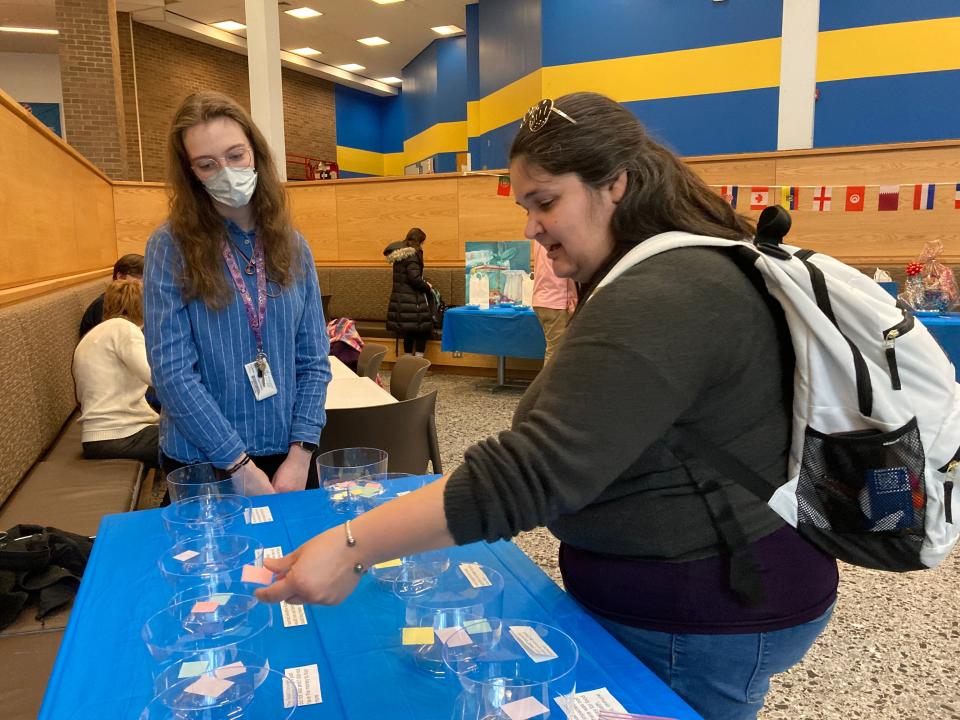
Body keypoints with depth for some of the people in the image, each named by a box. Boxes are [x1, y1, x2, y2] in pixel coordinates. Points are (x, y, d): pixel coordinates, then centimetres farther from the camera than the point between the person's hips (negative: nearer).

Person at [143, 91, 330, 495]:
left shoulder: (292, 245, 1)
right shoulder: (171, 246, -9)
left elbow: (313, 360, 1)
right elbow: (172, 372, -14)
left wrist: (300, 454, -8)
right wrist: (241, 466, -15)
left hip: (287, 459, 3)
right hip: (201, 465, -3)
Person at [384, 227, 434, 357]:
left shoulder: (399, 254, 14)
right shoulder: (412, 255, -14)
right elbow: (415, 279, -22)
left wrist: (423, 284, 15)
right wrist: (427, 287, -5)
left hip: (400, 299, 9)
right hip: (412, 302, -9)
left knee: (409, 332, 14)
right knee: (422, 330, -1)